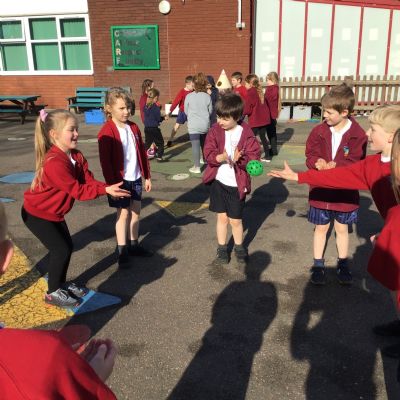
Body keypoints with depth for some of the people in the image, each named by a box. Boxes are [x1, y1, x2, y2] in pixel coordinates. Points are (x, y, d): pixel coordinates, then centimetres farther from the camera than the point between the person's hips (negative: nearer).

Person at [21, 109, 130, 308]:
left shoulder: (77, 157, -3)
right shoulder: (54, 163, -32)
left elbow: (89, 181, -10)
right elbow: (77, 190, -31)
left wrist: (110, 188, -28)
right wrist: (106, 190, -35)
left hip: (54, 212, 9)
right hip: (36, 213, -9)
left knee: (67, 246, 12)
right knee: (61, 250, -7)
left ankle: (62, 283, 33)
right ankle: (53, 292, 12)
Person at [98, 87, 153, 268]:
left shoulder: (133, 127, 6)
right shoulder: (107, 132, -15)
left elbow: (142, 152, 11)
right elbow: (105, 161, -16)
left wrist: (147, 176, 11)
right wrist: (111, 183, -18)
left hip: (136, 178, 6)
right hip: (120, 180, -6)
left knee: (135, 212, 13)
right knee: (123, 213, 1)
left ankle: (134, 245, 28)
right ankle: (122, 251, 14)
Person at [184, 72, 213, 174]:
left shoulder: (189, 96, -7)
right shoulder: (207, 96, -1)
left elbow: (186, 111, 3)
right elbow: (210, 111, 8)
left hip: (193, 125, -3)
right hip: (205, 124, 3)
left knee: (195, 145, -1)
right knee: (204, 144, 21)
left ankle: (197, 167, -1)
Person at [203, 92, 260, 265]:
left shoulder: (246, 134, -10)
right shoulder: (215, 130, -4)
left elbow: (254, 157, -13)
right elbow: (208, 153, -10)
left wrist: (239, 159, -31)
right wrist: (221, 157, -30)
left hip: (237, 184, -2)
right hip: (218, 181, 2)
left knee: (235, 220, 9)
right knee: (222, 217, 12)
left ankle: (239, 247, 33)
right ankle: (222, 249, 29)